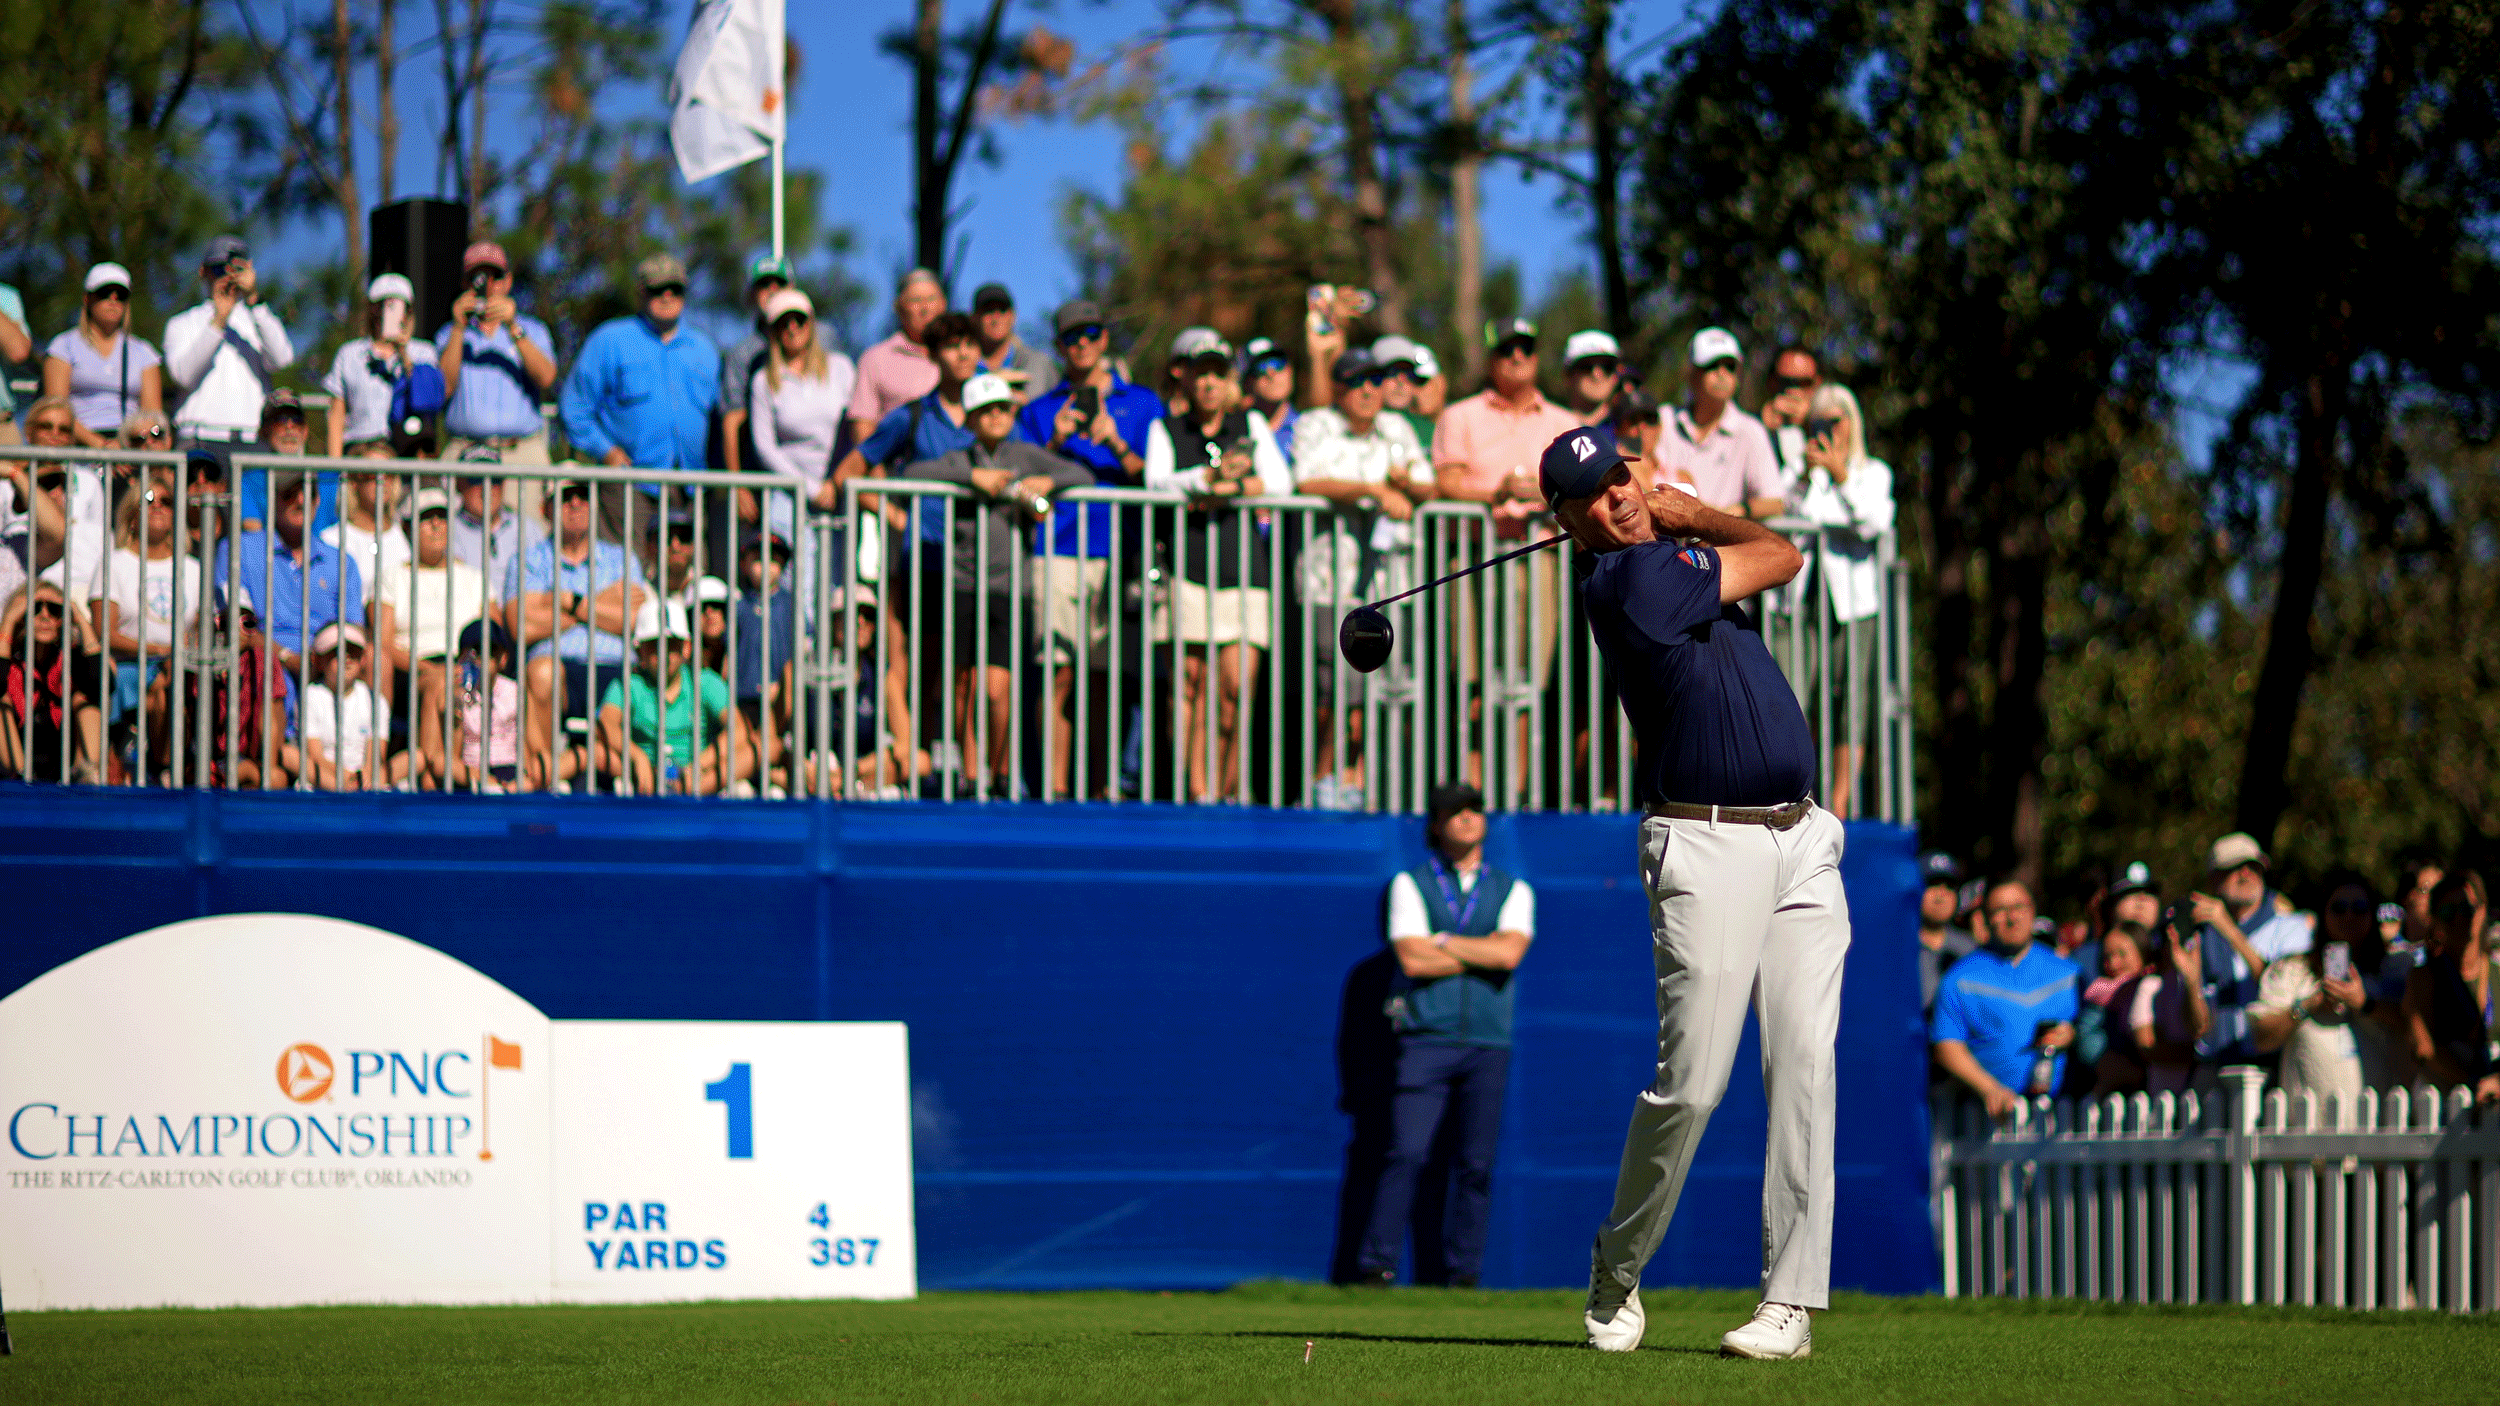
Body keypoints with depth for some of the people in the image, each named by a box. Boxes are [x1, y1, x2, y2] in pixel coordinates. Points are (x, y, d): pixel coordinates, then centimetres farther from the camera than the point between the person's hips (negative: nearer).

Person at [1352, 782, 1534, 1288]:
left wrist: (1443, 942, -4)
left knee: (1476, 1165, 0)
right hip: (1426, 1041, -2)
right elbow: (1412, 959, -7)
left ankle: (1462, 1275, 4)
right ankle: (1375, 1268, -10)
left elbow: (1510, 953, -7)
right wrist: (1484, 953, -3)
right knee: (1406, 1155, -11)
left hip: (1488, 1043, 2)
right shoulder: (1410, 885, 9)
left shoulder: (1512, 891, 13)